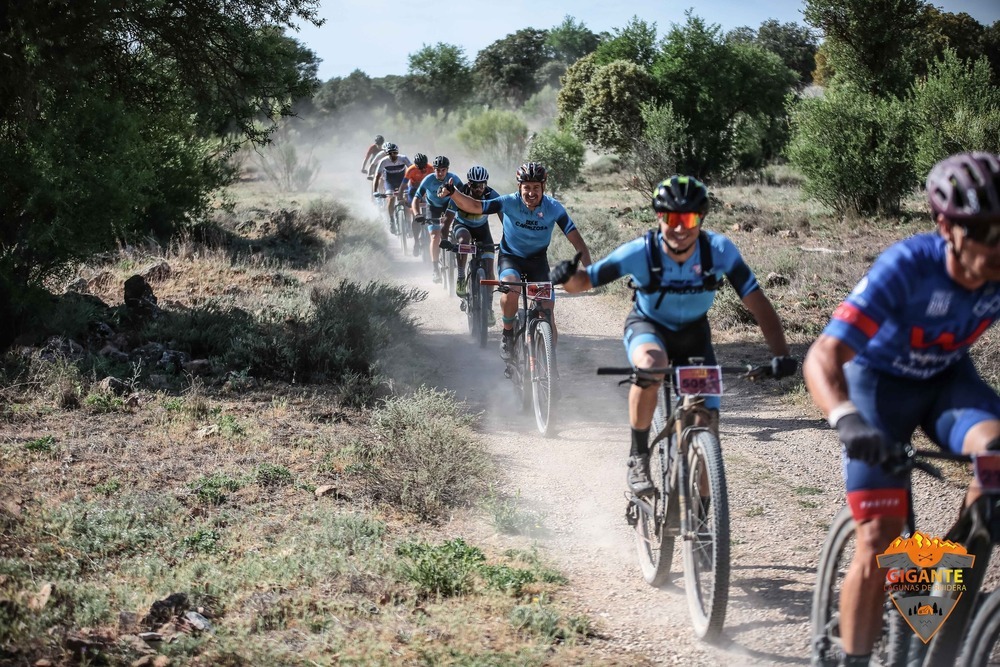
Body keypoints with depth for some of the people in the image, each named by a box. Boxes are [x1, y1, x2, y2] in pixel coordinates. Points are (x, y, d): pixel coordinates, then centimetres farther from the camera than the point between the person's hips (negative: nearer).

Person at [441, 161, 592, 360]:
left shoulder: (554, 208, -17)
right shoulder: (509, 202, -19)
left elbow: (577, 240, -18)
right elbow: (474, 206, -24)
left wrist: (589, 272, -30)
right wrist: (453, 193, -43)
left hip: (538, 261, 2)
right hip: (510, 257, -1)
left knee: (547, 314, -9)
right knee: (511, 288, -35)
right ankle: (508, 333, -9)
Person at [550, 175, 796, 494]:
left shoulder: (719, 250, -27)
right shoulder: (640, 252, -29)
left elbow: (758, 303, -25)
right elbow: (584, 281, -22)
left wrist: (781, 355, -37)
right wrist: (569, 277, -47)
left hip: (694, 333, 2)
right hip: (647, 326, -2)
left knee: (708, 424, -8)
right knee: (650, 365, -38)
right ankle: (638, 458, -19)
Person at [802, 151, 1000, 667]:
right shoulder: (906, 267, -34)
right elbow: (821, 358, -40)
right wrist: (846, 420, -58)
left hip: (947, 378, 4)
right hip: (881, 381, -3)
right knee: (879, 538, -10)